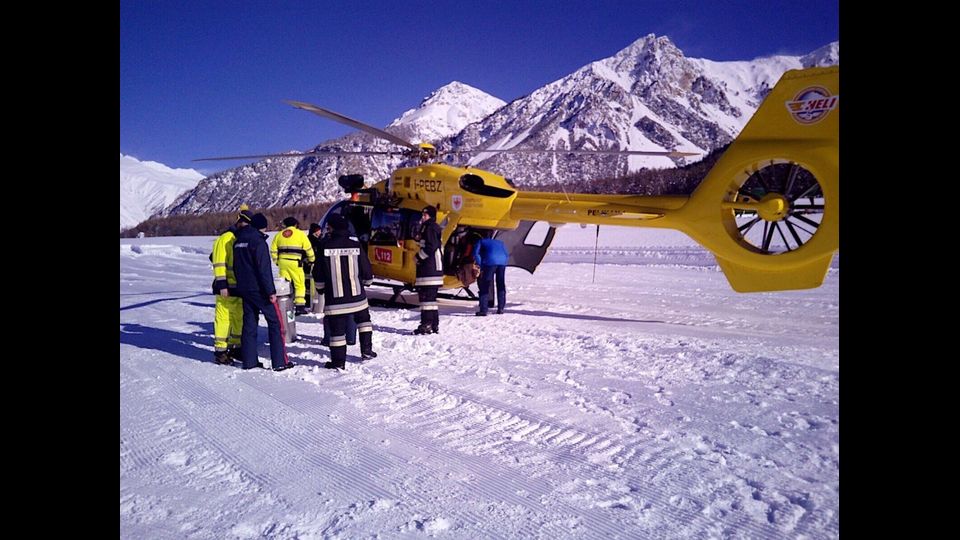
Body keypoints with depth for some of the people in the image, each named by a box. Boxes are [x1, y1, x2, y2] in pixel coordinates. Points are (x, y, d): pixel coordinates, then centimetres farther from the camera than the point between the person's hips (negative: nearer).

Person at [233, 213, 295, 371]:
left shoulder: (238, 241, 13)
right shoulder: (258, 241, -14)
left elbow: (236, 267, 19)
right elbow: (264, 269, -18)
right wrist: (271, 291, -17)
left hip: (244, 289, 8)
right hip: (259, 289, -8)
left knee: (249, 323, 12)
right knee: (275, 322, -2)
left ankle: (248, 360, 14)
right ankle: (280, 361, -4)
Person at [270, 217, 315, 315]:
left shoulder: (279, 234, 14)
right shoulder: (300, 234, 2)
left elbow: (273, 249, 13)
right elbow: (308, 249, 1)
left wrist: (276, 261, 23)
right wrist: (311, 259, 14)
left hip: (282, 262, 4)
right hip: (295, 262, -4)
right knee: (299, 284, 2)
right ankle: (300, 306, -2)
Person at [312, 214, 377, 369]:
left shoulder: (325, 247, -8)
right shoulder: (356, 246, -4)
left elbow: (318, 275, -2)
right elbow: (367, 272, 2)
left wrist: (320, 289, 17)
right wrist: (365, 282, 23)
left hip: (334, 298, -2)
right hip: (357, 295, 2)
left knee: (337, 328, 5)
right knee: (363, 319, 25)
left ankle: (338, 361, 10)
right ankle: (366, 350, 24)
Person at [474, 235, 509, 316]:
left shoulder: (481, 242, 26)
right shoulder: (500, 242, 38)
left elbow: (476, 254, 6)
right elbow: (506, 255, 25)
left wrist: (481, 268, 5)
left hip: (490, 261, -4)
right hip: (502, 261, 4)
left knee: (485, 285, 3)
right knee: (501, 285, 19)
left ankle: (483, 310, -2)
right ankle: (500, 308, 20)